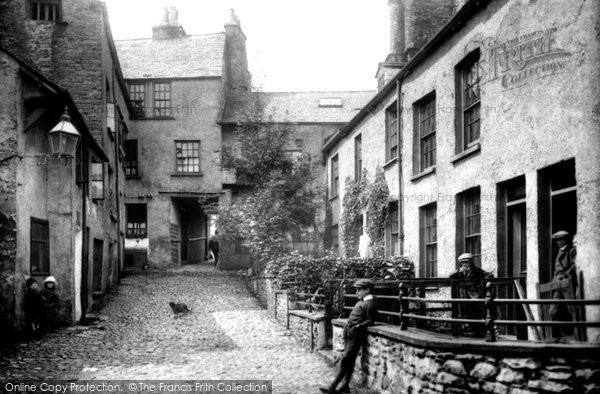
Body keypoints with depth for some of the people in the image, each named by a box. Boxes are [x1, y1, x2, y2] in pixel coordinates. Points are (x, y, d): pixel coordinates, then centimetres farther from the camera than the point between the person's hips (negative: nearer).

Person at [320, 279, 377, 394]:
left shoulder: (369, 304, -9)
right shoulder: (361, 301, 17)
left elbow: (370, 320, -11)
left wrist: (358, 326, -20)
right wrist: (348, 324, 11)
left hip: (356, 334, -9)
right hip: (349, 332, 9)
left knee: (345, 360, -8)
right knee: (349, 361, 11)